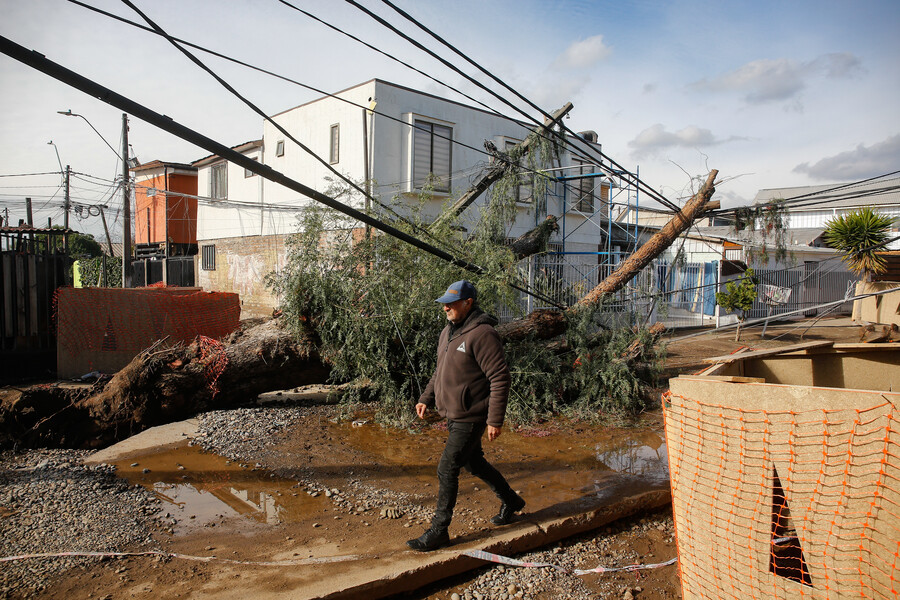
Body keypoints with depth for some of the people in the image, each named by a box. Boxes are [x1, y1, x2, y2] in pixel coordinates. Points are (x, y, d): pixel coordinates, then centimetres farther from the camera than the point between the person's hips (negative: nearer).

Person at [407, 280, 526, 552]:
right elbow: (441, 371, 21)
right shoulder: (448, 332, 9)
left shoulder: (482, 335, -20)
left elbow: (500, 379, -22)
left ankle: (438, 531, 9)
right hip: (453, 415, 10)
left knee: (447, 470, -6)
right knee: (473, 462, 22)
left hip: (470, 418, -10)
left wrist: (495, 420, -23)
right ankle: (510, 501, 42)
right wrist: (426, 398, 12)